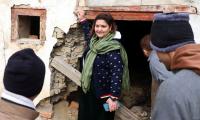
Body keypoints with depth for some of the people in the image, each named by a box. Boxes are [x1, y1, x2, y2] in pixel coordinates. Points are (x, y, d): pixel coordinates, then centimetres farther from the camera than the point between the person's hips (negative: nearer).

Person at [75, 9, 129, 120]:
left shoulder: (113, 48, -23)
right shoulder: (95, 41, 1)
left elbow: (117, 73, -28)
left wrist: (114, 97, -34)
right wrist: (83, 20, 30)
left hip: (103, 95, -8)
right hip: (88, 91, 9)